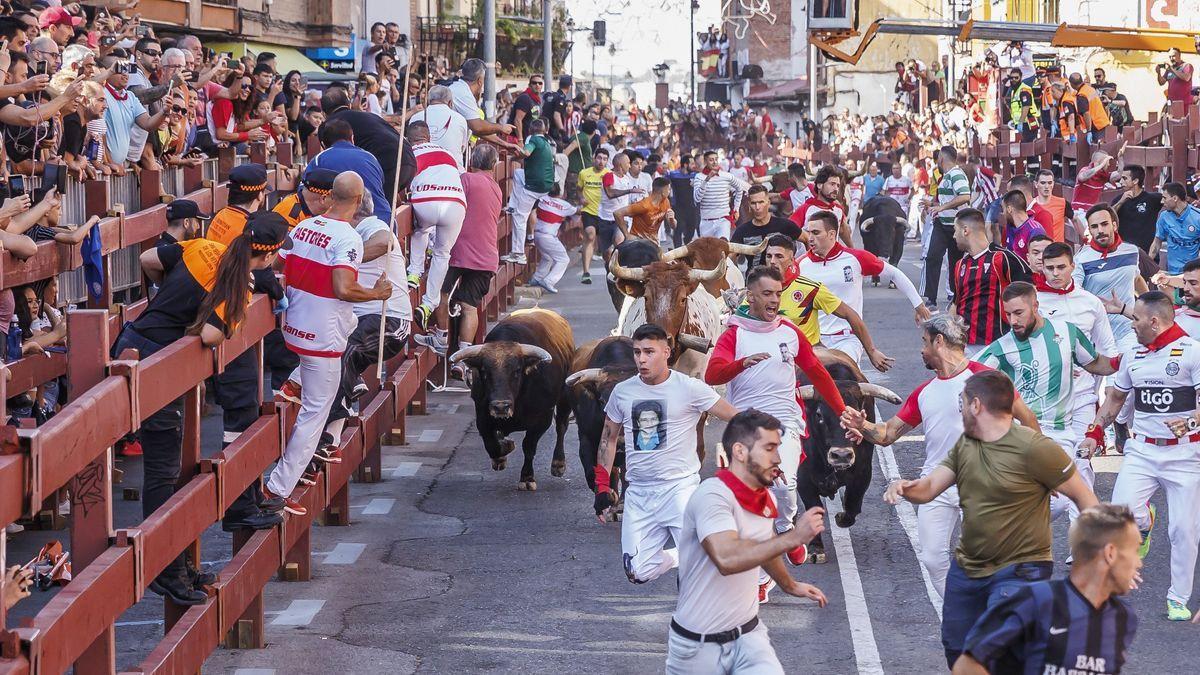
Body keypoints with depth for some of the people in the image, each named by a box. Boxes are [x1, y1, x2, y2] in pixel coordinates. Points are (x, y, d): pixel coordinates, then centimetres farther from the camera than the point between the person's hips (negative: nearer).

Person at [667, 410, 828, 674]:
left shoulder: (766, 499, 4)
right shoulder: (713, 495, -20)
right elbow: (727, 558, -37)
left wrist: (790, 586, 40)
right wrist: (793, 537, -33)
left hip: (748, 634, 5)